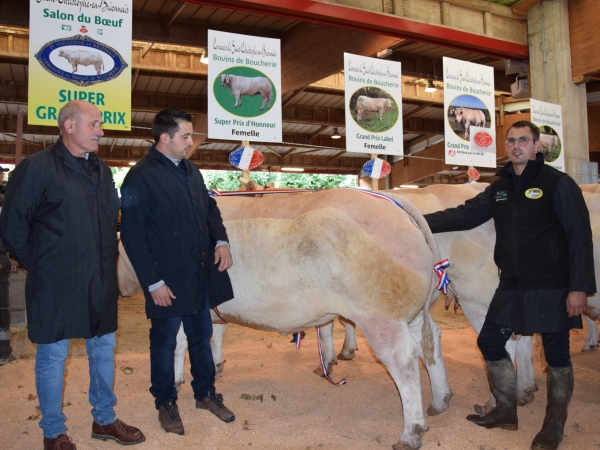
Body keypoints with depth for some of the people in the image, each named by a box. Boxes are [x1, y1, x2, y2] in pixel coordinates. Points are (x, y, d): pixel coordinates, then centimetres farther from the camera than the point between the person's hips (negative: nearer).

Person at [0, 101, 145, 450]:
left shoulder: (102, 170, 10)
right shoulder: (37, 167, -9)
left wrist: (108, 260, 9)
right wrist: (41, 265, -3)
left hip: (101, 282, 6)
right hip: (56, 286, -6)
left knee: (104, 350, 15)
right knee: (53, 358, 7)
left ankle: (104, 420, 33)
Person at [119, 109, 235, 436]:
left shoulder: (190, 171, 9)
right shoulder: (141, 176, -13)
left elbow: (210, 207, 19)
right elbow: (132, 235, -14)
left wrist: (221, 240, 1)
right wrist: (153, 282, -15)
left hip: (202, 275, 7)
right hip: (168, 280, -6)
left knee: (201, 336, 18)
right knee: (165, 341, 11)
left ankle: (205, 393, 36)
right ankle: (165, 403, 30)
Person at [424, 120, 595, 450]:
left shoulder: (558, 184, -8)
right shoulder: (500, 187, 9)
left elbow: (579, 237, -11)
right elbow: (465, 215, 7)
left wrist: (579, 287, -16)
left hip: (552, 287, -6)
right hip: (512, 285, 6)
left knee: (556, 354, 6)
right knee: (489, 341, 9)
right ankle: (505, 411, 28)